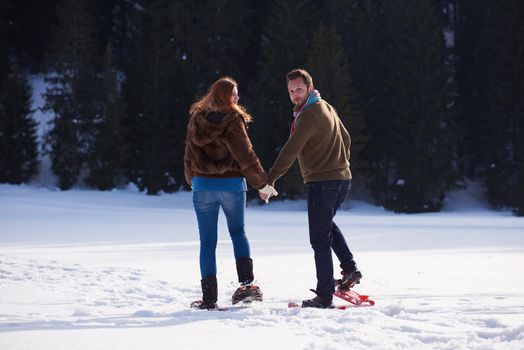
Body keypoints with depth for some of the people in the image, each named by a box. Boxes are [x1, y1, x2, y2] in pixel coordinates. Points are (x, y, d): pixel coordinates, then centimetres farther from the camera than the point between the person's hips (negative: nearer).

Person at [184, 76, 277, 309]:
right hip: (232, 185, -2)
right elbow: (245, 156, -10)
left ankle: (209, 297, 2)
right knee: (238, 233, 18)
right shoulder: (233, 120, -9)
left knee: (207, 242, 6)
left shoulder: (196, 120, 3)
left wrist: (193, 181, 25)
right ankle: (247, 283, 2)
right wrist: (262, 183, 1)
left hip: (202, 185, 2)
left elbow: (189, 156, 10)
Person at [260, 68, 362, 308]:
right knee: (327, 224, 31)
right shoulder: (326, 108, 14)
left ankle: (324, 297, -5)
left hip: (322, 181, -10)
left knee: (320, 239, -5)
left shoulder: (309, 115, -16)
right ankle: (350, 269, 22)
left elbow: (290, 151, -23)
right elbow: (346, 139, 24)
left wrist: (269, 180, -24)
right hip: (343, 180, 10)